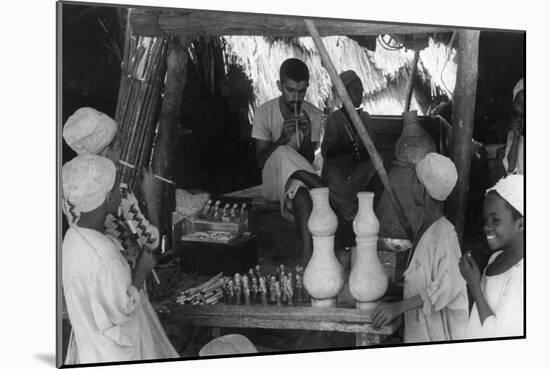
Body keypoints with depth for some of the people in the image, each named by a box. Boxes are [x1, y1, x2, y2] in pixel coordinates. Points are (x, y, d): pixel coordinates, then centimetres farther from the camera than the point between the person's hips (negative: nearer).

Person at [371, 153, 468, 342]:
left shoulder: (444, 232, -20)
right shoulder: (425, 227, 6)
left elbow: (446, 288, -23)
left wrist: (399, 306, -22)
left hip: (437, 329, -8)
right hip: (417, 325, 8)